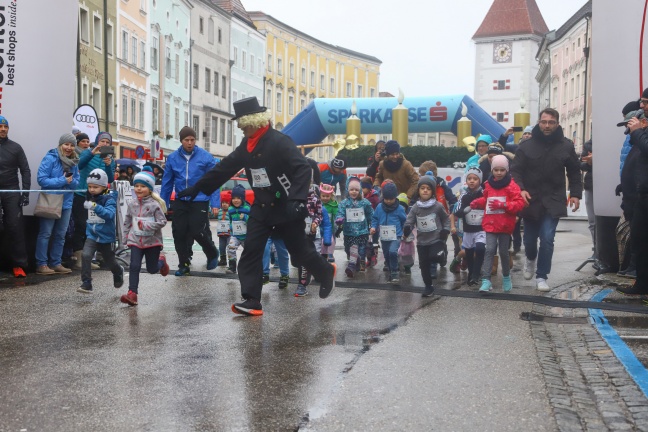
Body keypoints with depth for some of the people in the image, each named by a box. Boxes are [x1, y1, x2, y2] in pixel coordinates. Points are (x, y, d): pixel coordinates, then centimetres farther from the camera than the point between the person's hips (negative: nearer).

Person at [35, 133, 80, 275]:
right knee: (45, 233, -4)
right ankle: (41, 264, 0)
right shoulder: (50, 158, -11)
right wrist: (62, 181, -19)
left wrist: (71, 181, -14)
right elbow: (42, 179, -16)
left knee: (60, 234, 11)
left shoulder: (74, 162, 8)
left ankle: (56, 263, 19)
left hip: (66, 203, 6)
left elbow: (76, 183, 10)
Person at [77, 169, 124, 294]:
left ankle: (118, 272, 48)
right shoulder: (89, 198, 3)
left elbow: (110, 214, -34)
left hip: (106, 236, -3)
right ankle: (86, 283, -15)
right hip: (92, 234, 4)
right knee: (86, 255, -20)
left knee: (109, 261, 15)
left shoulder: (109, 199, -15)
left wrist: (95, 207, -42)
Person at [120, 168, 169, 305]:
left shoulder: (154, 204, -12)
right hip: (136, 241, 3)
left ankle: (161, 260, 44)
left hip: (152, 241, -3)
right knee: (134, 267, -10)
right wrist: (126, 235, 10)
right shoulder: (132, 204, 3)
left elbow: (162, 221, -14)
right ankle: (132, 294, -8)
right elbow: (127, 221, 14)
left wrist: (147, 225, -24)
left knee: (152, 269, 10)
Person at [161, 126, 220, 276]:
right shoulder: (173, 158, 2)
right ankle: (184, 264, 21)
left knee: (198, 232, -7)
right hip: (180, 201, 4)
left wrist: (215, 203, -12)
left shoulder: (205, 157, -7)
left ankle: (212, 254, 23)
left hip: (199, 201, -3)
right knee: (179, 234, 5)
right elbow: (167, 183, 8)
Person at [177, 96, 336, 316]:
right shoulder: (247, 144, 5)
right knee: (251, 250, -4)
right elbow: (225, 167, 10)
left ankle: (326, 272, 38)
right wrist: (197, 188, 10)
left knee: (299, 250, 9)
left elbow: (303, 168, -26)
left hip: (286, 207, -6)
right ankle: (252, 300, -2)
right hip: (262, 207, 7)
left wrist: (297, 199, -37)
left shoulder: (279, 141, -19)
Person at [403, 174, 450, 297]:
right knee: (424, 265, 7)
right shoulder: (415, 207, -2)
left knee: (435, 256, -27)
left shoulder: (438, 206, -6)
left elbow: (446, 219, 8)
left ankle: (443, 257, 10)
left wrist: (446, 230, -7)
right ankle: (428, 286, 24)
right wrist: (407, 229, -26)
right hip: (422, 241, 3)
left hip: (436, 239, -2)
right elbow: (409, 221, -5)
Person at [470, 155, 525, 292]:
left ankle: (506, 277, 32)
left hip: (505, 224, -2)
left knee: (503, 252, 9)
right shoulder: (488, 185, 7)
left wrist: (503, 205, -24)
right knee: (489, 250, -10)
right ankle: (486, 280, -14)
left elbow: (519, 203, -13)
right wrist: (478, 203, 1)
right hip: (491, 223, 2)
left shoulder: (512, 185, -7)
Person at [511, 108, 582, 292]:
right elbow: (516, 171, -3)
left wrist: (575, 194, 1)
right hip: (531, 200, 1)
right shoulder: (527, 145, -3)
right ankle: (530, 259, 45)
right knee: (529, 239, 11)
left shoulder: (566, 146, 0)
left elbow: (574, 172, 9)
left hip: (553, 201, 0)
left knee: (547, 239, -9)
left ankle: (541, 276, 4)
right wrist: (520, 189, -20)